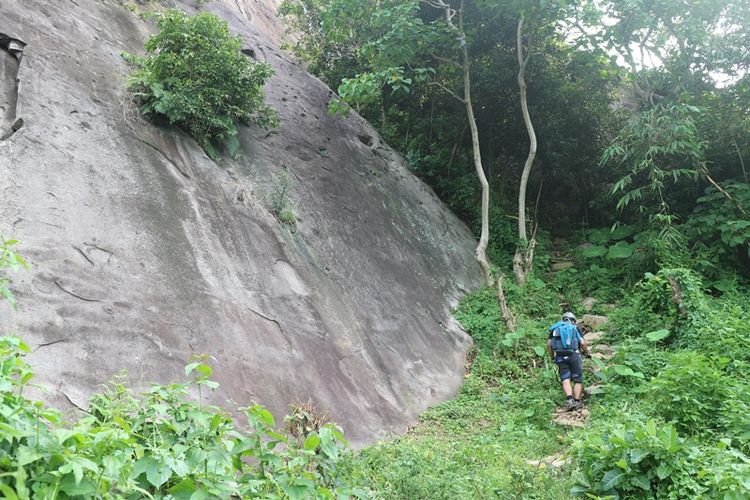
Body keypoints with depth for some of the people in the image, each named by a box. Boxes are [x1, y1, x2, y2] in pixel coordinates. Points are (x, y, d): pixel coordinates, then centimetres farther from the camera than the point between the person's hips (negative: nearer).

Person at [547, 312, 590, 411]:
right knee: (577, 380, 8)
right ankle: (577, 402, 1)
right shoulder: (575, 328, 13)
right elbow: (582, 343, 1)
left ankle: (569, 400, -22)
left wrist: (553, 357, 20)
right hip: (574, 355, -1)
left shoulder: (555, 329, 17)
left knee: (565, 380, -3)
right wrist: (587, 353, 19)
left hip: (560, 357, 1)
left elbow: (549, 345, 8)